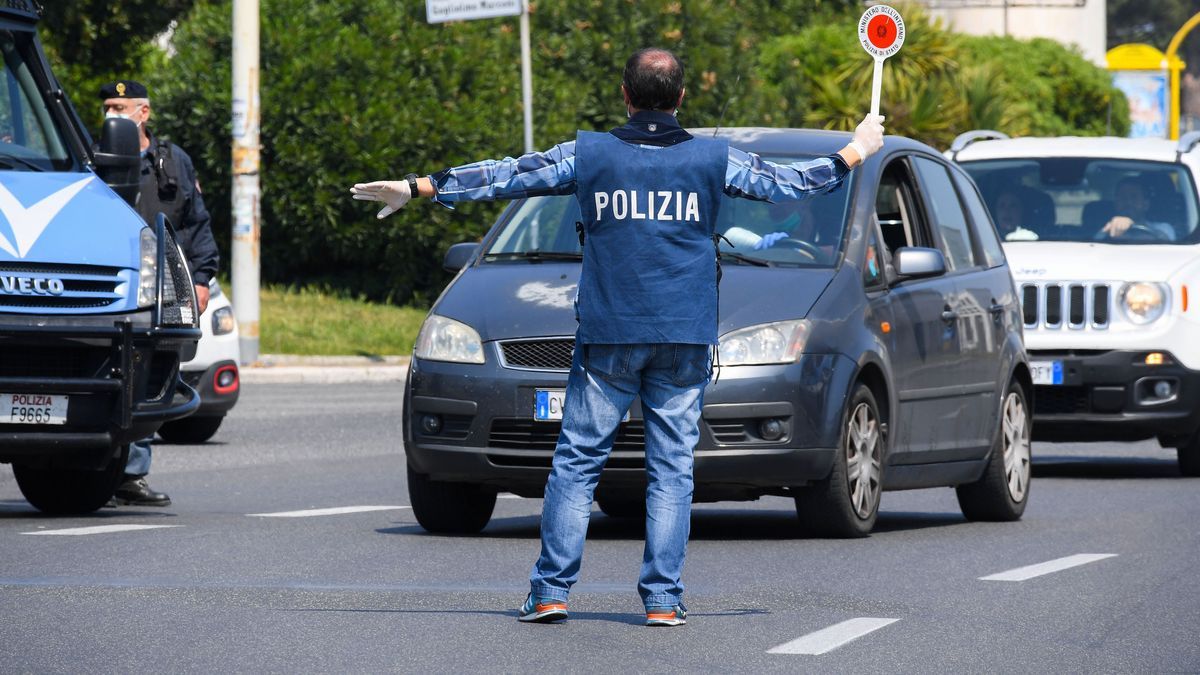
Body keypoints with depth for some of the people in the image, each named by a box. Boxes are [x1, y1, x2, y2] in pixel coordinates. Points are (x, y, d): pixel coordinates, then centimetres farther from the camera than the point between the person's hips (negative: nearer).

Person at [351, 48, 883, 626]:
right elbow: (789, 182, 15)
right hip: (684, 340, 1)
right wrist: (856, 151, 32)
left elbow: (503, 177, 6)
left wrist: (416, 188, 15)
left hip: (607, 339, -1)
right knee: (671, 469, 4)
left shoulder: (587, 155, 0)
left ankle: (551, 591, 0)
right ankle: (663, 597, 0)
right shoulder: (714, 159, 2)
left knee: (576, 462, 5)